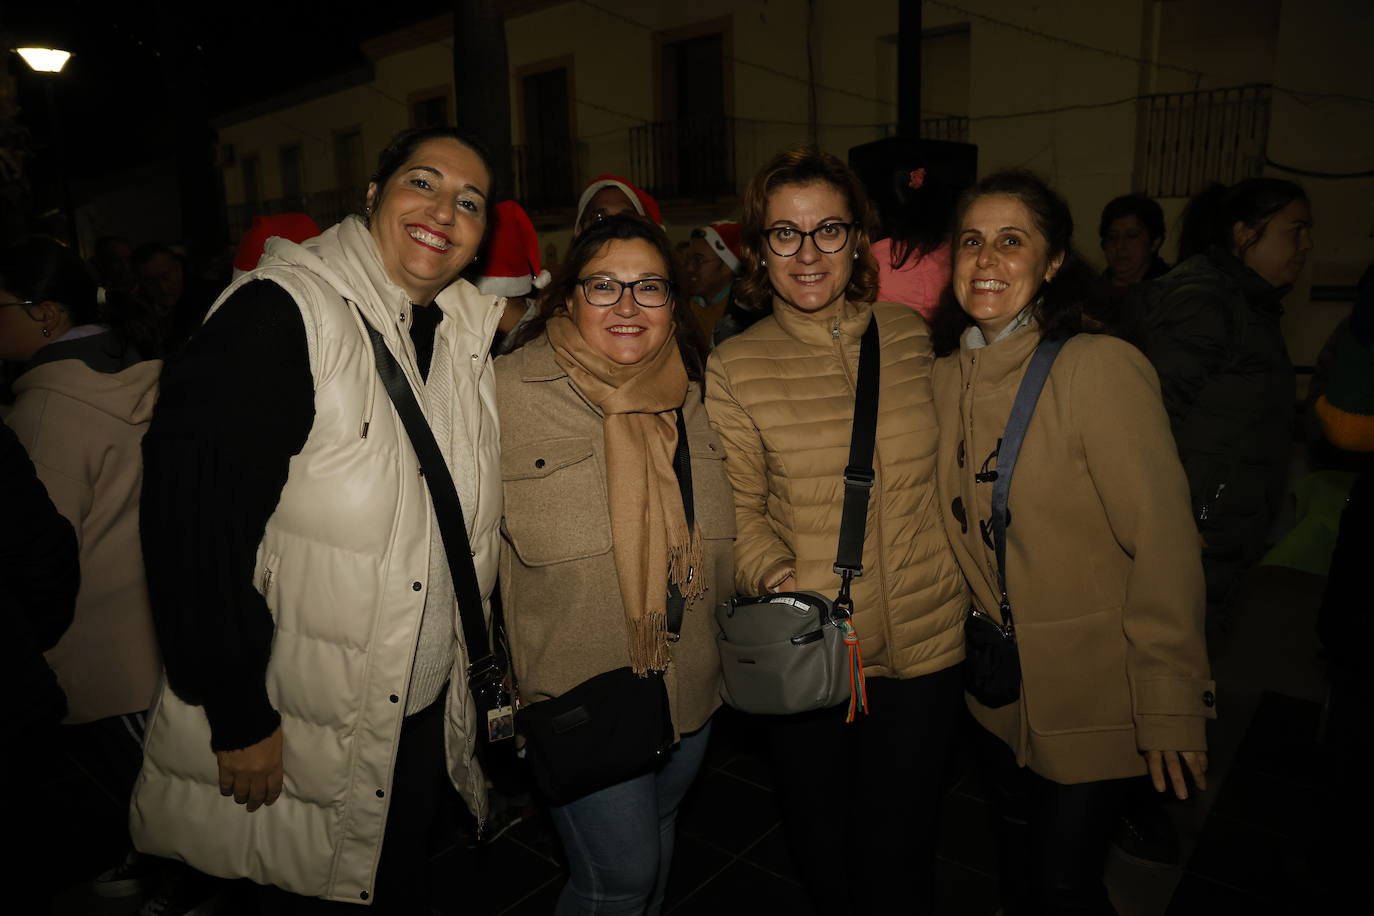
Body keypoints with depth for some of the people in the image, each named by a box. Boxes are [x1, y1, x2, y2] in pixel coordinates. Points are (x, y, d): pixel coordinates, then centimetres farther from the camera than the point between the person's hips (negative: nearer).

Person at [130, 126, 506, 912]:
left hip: (427, 709, 6)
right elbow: (194, 517, -22)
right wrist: (236, 718, -18)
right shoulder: (280, 315, -19)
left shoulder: (471, 333, 1)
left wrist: (473, 657, 7)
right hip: (299, 729, -5)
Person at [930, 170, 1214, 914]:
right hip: (997, 684, 6)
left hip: (1091, 693, -5)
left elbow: (1163, 544, -20)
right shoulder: (946, 378, -1)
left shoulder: (1102, 367, -20)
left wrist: (1170, 705, -18)